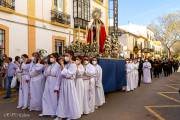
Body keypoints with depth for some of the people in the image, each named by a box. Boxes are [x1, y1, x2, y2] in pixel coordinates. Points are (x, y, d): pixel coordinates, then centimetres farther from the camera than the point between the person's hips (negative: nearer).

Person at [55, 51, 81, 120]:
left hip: (69, 83, -7)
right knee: (62, 99, 11)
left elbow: (68, 74, -21)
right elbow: (63, 74, 12)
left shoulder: (73, 65, -12)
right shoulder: (66, 65, 12)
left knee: (70, 99, 4)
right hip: (63, 83, 7)